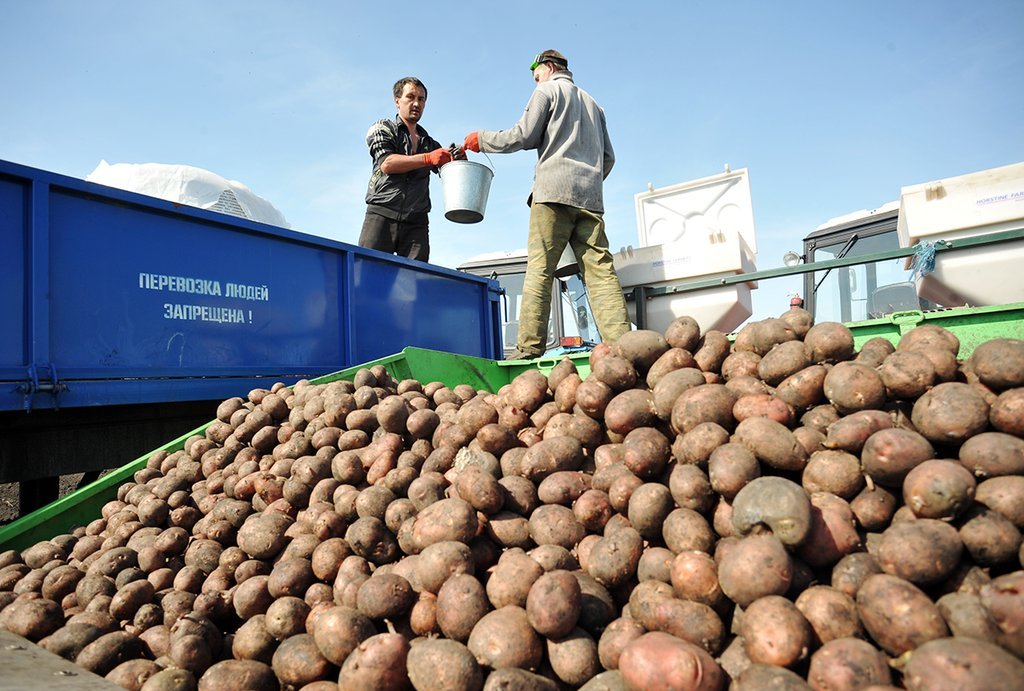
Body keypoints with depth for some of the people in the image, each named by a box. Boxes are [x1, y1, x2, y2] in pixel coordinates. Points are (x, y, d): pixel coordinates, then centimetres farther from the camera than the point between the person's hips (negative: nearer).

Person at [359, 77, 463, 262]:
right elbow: (386, 164, -5)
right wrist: (428, 158, -12)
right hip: (381, 216, -3)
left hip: (416, 222, 3)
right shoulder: (382, 128, 14)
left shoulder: (430, 144, 24)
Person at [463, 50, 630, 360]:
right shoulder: (592, 102, 29)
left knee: (539, 269, -9)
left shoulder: (548, 91, 11)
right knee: (600, 270, -3)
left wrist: (482, 139, 15)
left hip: (554, 191, -6)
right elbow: (608, 157, 24)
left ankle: (530, 347, -13)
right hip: (590, 197, 6)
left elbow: (523, 136, 2)